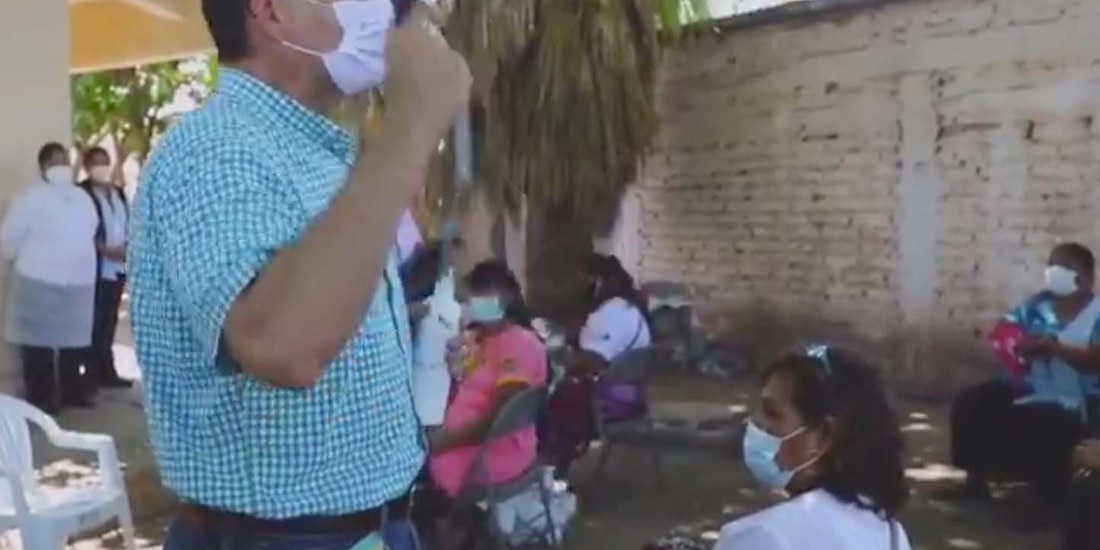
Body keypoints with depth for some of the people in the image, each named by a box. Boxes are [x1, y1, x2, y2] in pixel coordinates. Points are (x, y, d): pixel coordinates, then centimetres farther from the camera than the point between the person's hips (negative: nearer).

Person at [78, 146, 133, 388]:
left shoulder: (118, 193, 16)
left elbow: (128, 225, 17)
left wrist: (127, 248, -1)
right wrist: (106, 249, -18)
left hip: (117, 267, 7)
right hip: (96, 269, -6)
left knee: (109, 321, 11)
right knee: (96, 322, -4)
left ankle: (107, 371, 16)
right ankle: (96, 373, 2)